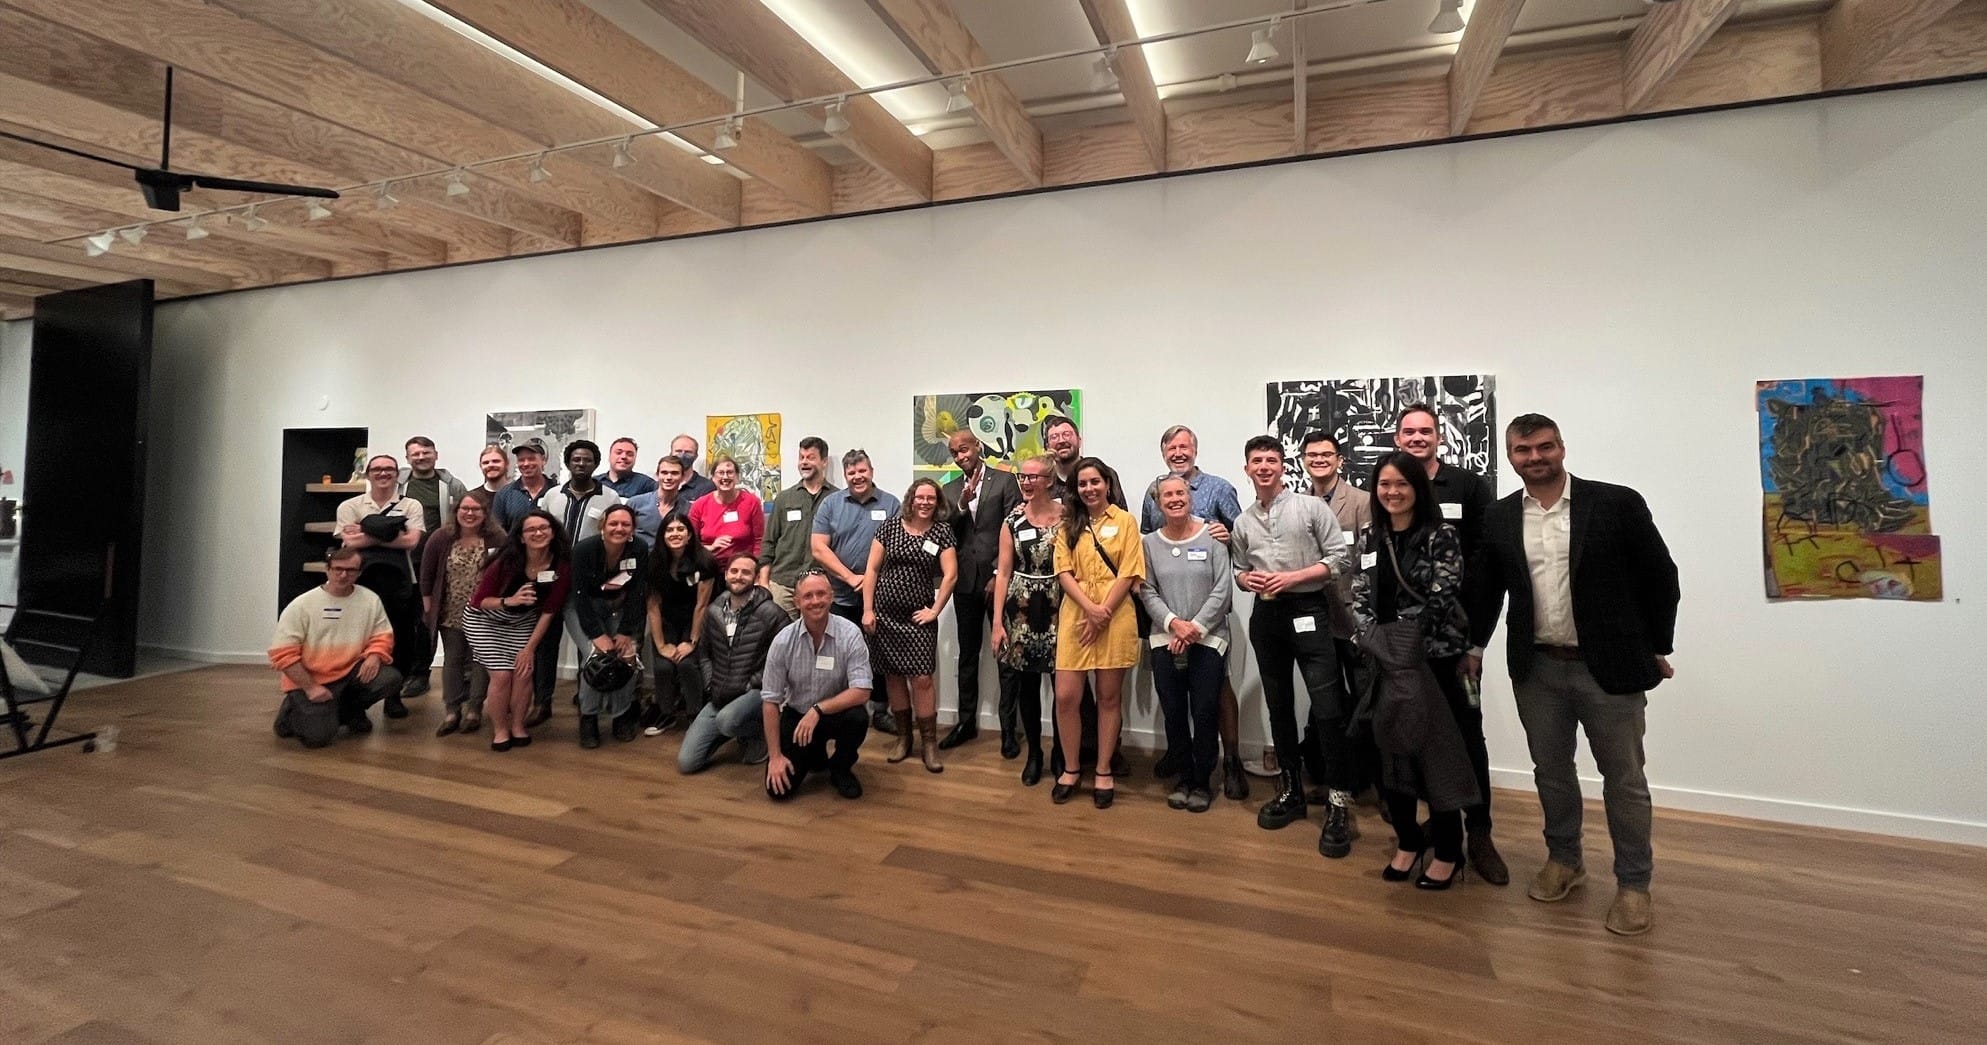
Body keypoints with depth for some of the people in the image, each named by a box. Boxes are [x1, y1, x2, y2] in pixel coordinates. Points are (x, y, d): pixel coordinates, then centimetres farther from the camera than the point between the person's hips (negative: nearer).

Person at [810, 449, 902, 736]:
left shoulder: (891, 504, 1)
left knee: (879, 655, 8)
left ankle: (880, 710, 22)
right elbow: (818, 549, -5)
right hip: (839, 597, 0)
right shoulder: (830, 504, 2)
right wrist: (850, 578, -13)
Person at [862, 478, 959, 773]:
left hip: (918, 618, -1)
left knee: (921, 679, -7)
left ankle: (929, 743, 6)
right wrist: (867, 610, -2)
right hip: (885, 615, 2)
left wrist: (935, 611, -7)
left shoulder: (942, 530, -1)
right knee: (894, 677, 9)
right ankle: (903, 738, 23)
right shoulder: (889, 526, 1)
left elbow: (950, 575, -3)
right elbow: (872, 569, 2)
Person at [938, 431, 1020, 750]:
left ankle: (1008, 727, 11)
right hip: (965, 581, 4)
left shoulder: (1004, 481, -2)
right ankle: (966, 722, 24)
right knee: (967, 655, 12)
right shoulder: (950, 490, 11)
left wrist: (999, 575, -11)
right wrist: (961, 505, -12)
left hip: (998, 579, -4)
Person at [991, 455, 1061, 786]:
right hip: (1020, 609, 2)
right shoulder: (1013, 520, 3)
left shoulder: (1067, 516, -2)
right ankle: (1034, 752, 24)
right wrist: (997, 621, -1)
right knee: (1026, 684, 7)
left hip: (1057, 608, -1)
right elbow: (1003, 572, 3)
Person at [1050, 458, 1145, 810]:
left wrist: (1102, 614, -11)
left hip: (1115, 619, -2)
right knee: (1065, 697, -1)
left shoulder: (1125, 521, 3)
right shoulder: (1069, 524, 11)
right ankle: (1070, 769, 17)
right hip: (1075, 618, 2)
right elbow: (1063, 572, 2)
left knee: (1109, 697, 6)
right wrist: (1089, 608, -13)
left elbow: (1128, 574, -4)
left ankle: (1103, 772, 19)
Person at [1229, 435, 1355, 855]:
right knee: (1279, 707, 12)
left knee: (1328, 709, -9)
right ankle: (1290, 791, 25)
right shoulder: (1243, 522, 12)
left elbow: (1338, 558, -5)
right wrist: (1247, 579, -4)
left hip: (1308, 611, -5)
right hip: (1266, 616, 5)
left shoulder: (1311, 507, -2)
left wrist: (1291, 577, -14)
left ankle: (1337, 804, 2)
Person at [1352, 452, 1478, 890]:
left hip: (1433, 660, -5)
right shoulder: (1372, 540, 8)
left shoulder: (1441, 536, -7)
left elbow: (1441, 599, -15)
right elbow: (1359, 599, 4)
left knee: (1437, 752, 4)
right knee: (1391, 751, 11)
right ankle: (1408, 840, 29)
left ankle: (1447, 852, 21)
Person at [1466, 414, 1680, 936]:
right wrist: (1474, 645, 13)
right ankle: (1564, 859, 35)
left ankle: (1634, 883, 26)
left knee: (1624, 778, 9)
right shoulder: (1499, 518, 1)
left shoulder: (1617, 503, -8)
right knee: (1550, 770, 15)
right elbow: (1486, 588, 11)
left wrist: (1658, 648, 2)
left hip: (1609, 666, -2)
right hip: (1536, 669, 3)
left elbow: (1659, 577, -1)